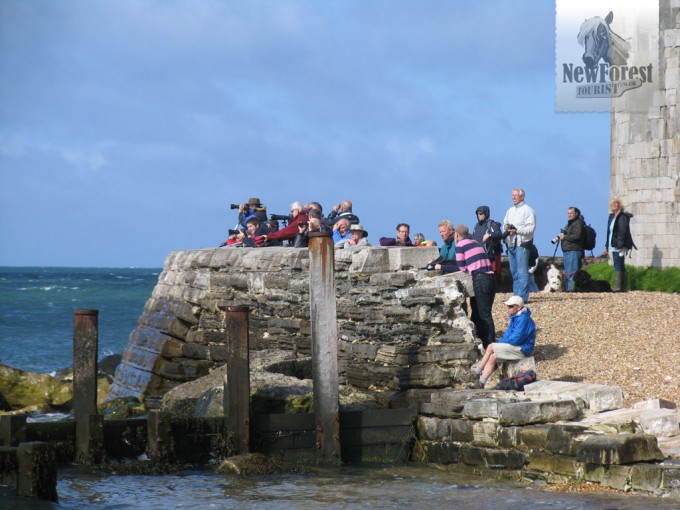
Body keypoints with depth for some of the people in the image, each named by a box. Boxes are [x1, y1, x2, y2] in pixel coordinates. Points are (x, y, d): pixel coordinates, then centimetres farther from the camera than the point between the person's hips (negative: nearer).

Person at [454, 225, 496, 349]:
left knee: (484, 315, -6)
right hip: (491, 277, 7)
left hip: (480, 280, -7)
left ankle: (490, 344, -9)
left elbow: (462, 268, 3)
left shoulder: (460, 245, 1)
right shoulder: (476, 243, 23)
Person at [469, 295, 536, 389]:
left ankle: (478, 370, -4)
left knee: (491, 347, -17)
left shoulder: (524, 319, -18)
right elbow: (508, 334, 21)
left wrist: (500, 342, -8)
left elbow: (515, 339, -22)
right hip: (515, 347, 9)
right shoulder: (515, 317, 14)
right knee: (492, 358, -10)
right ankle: (481, 383, -14)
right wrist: (500, 341, 1)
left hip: (521, 349, -9)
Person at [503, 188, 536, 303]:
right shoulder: (510, 211, 20)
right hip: (511, 244, 8)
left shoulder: (527, 210, -4)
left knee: (522, 272, -10)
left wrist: (516, 230, -21)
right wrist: (505, 227, 1)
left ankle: (522, 297, -12)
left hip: (522, 244, -8)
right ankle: (516, 296, 13)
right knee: (514, 271, 9)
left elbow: (531, 228, -12)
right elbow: (505, 223, 24)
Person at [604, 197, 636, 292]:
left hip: (620, 246, -10)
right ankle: (624, 287, 12)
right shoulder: (612, 216, 17)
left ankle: (617, 286, -16)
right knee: (620, 266, 10)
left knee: (618, 266, -13)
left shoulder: (623, 216, -10)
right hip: (614, 245, 10)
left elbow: (622, 231, -18)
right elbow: (609, 231, 20)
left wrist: (620, 245, -24)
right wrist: (607, 245, 17)